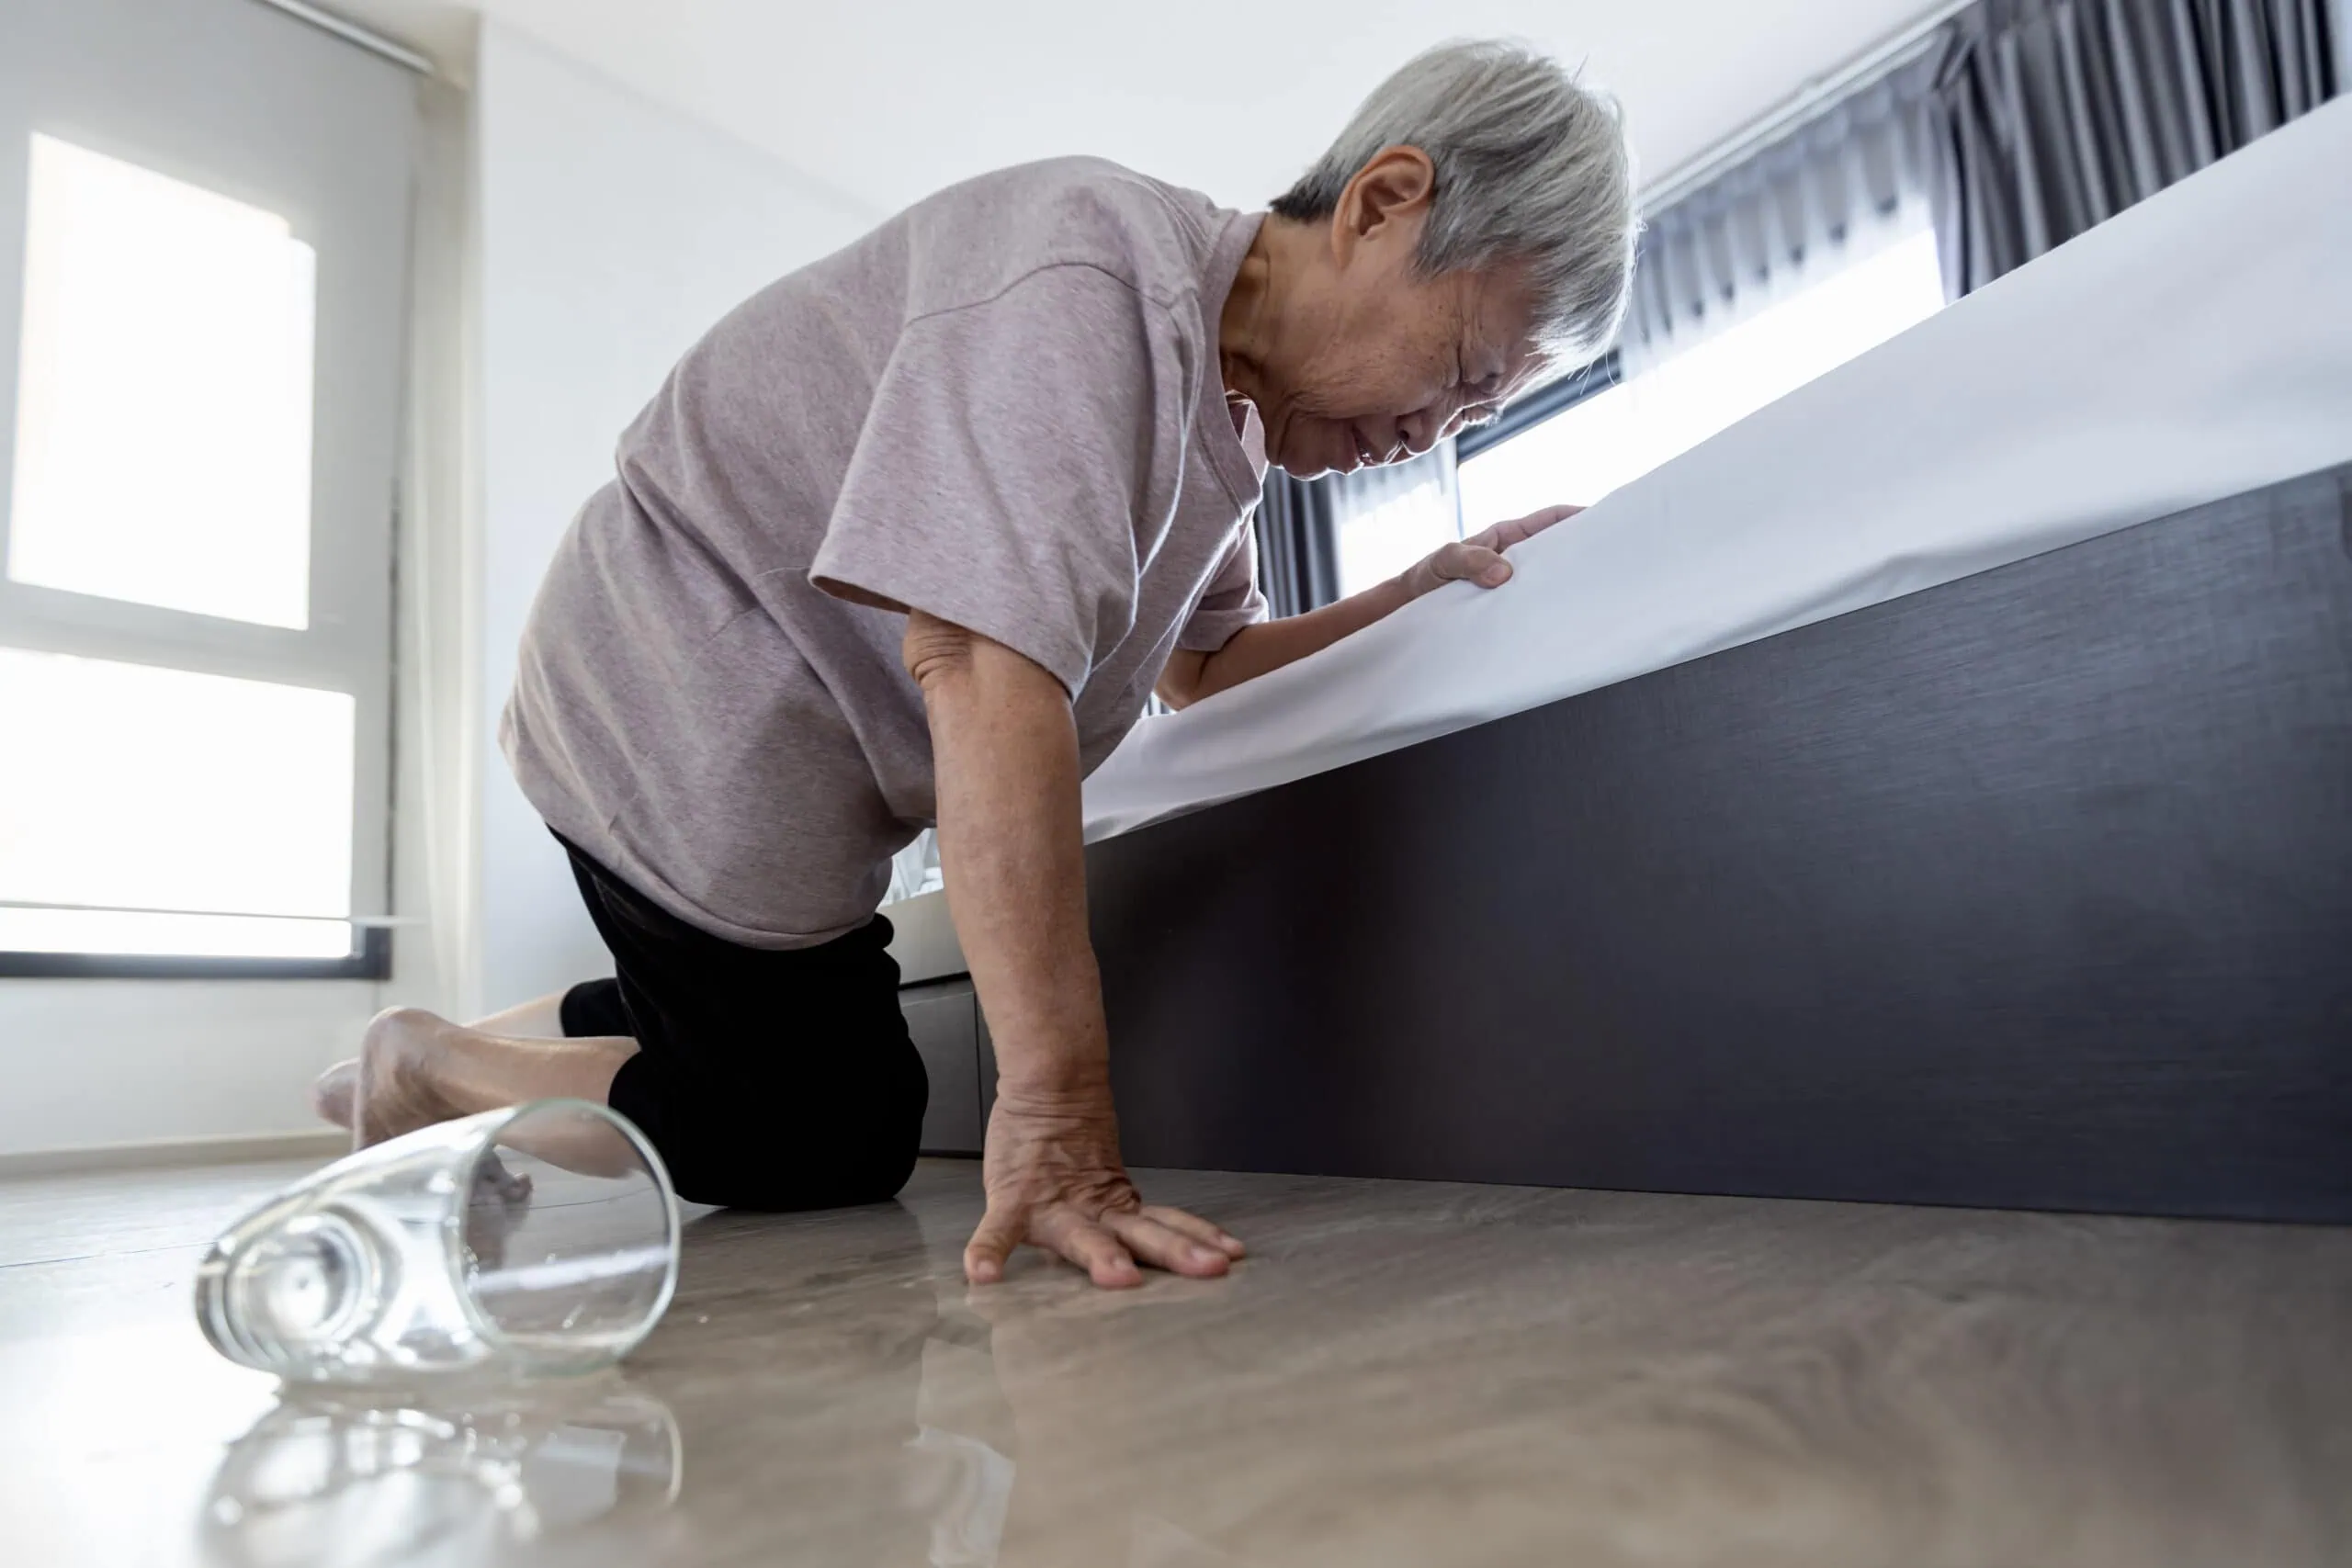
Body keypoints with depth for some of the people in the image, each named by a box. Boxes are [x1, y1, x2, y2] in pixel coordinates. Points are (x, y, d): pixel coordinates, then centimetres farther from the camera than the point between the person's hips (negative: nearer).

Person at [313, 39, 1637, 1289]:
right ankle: (427, 1078, 12)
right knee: (840, 1152, -3)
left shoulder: (1227, 422, 4)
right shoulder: (1092, 263, -26)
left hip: (791, 749, 9)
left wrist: (1429, 585, 1)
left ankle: (454, 1058, 29)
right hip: (686, 712, -9)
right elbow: (979, 655, -38)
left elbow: (1196, 665, 14)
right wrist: (1055, 1111, -39)